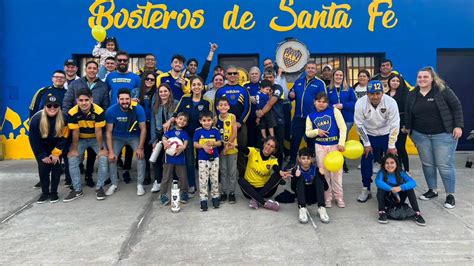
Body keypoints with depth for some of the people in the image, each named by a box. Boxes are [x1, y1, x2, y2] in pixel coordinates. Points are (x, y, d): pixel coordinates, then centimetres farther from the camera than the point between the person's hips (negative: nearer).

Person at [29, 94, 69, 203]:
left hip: (56, 146, 0)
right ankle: (45, 192, 9)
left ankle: (54, 192, 6)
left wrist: (56, 153, -16)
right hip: (41, 147, 0)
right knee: (43, 168, -6)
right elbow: (33, 140, -16)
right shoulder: (36, 119, -24)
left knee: (56, 167, -7)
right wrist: (42, 156, -14)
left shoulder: (64, 118, -25)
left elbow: (64, 137, -14)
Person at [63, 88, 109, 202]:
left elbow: (98, 131, -21)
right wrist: (74, 149, -9)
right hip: (80, 139, 1)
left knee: (104, 158, -17)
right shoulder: (72, 113, -25)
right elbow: (75, 132, -16)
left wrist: (101, 148, -15)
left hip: (95, 138, -1)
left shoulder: (99, 111, -29)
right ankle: (77, 190, 4)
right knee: (72, 160, -10)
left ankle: (99, 188, -1)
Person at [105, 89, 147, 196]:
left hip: (134, 136, 0)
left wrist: (140, 148, -18)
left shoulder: (138, 109, -25)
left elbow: (143, 129, -17)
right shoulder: (111, 111, -24)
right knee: (112, 158, -13)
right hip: (117, 137, 1)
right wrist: (111, 151, -20)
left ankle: (140, 184, -2)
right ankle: (114, 184, 10)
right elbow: (109, 132, -16)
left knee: (141, 156, -18)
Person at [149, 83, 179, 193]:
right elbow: (153, 123, 8)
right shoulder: (155, 105, 10)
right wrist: (153, 139, 3)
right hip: (159, 135, 4)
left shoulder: (176, 104, -2)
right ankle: (157, 182, 19)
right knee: (158, 159, 7)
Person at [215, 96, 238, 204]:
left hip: (232, 148, -2)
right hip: (220, 148, 2)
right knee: (223, 171, 10)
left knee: (232, 171, 6)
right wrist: (223, 145, -12)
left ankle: (232, 192, 17)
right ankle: (223, 192, 21)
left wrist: (228, 145, -16)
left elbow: (234, 133, -12)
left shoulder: (232, 117, -9)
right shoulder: (216, 118, -3)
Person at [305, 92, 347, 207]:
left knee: (336, 172, 5)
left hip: (335, 145, -2)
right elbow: (308, 133, 4)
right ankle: (327, 197, 21)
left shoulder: (334, 110, -6)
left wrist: (341, 143, -15)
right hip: (320, 146, 2)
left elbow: (343, 127, -9)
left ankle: (339, 197, 19)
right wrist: (316, 131, -15)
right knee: (323, 172, 9)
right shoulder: (311, 116, 2)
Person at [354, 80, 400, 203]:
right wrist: (366, 144, -9)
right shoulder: (360, 103, -22)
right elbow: (359, 125, -14)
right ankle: (366, 190, 16)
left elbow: (394, 125, -19)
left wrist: (392, 146, -15)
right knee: (366, 162, 2)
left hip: (387, 135, 0)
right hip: (369, 135, 1)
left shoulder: (390, 102, -24)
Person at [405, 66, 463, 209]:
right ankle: (432, 190, 26)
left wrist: (458, 126, -11)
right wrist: (408, 129, 14)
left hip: (443, 134, -4)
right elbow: (408, 114, 14)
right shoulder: (412, 95, 6)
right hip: (421, 135, 4)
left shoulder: (443, 90, -7)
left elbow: (456, 106, -6)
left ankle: (450, 195, 10)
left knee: (445, 165, -3)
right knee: (427, 164, 10)